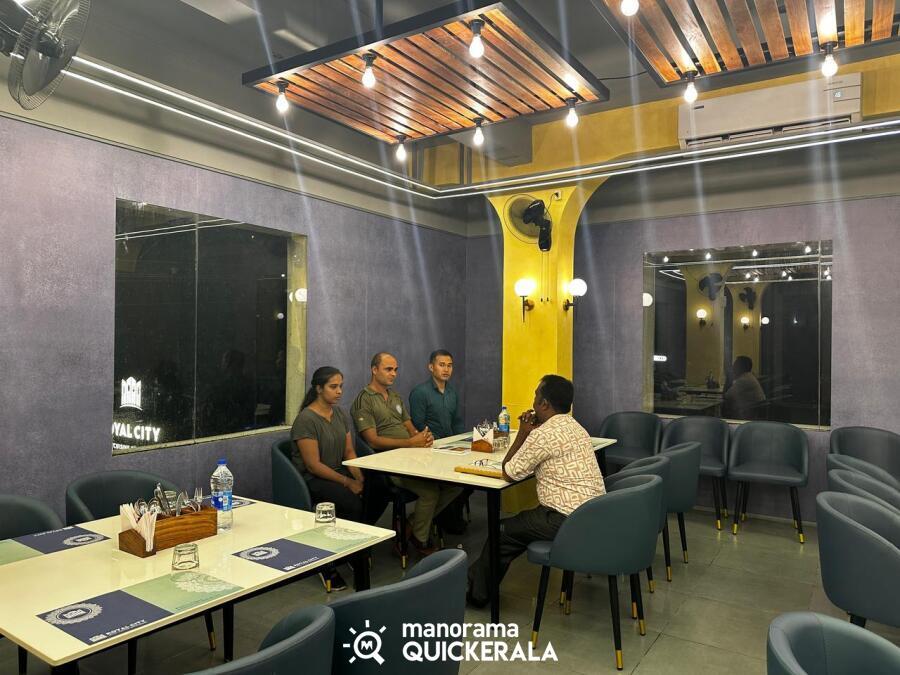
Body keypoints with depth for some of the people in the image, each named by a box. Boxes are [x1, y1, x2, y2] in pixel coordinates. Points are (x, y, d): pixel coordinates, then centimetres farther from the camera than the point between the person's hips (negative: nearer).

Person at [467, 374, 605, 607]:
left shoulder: (545, 433, -19)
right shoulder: (575, 427, 10)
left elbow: (510, 472, -8)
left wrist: (522, 433, -3)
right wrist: (530, 433, 8)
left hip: (569, 522, -9)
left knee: (503, 532, 8)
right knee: (518, 525, 22)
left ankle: (476, 592, 26)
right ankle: (478, 579, 32)